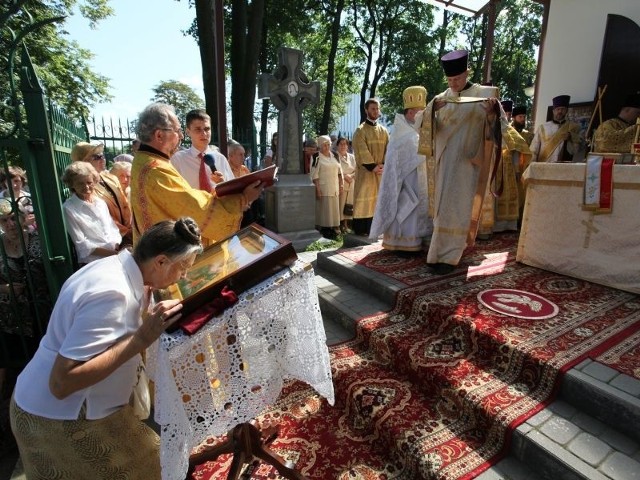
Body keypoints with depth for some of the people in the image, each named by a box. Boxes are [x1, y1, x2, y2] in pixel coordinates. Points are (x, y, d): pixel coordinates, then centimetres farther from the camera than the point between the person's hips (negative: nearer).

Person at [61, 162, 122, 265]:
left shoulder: (100, 202, 14)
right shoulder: (68, 209, -3)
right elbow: (82, 245, -6)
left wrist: (118, 247, -4)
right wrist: (111, 253, -15)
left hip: (116, 252, 6)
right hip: (92, 262, -6)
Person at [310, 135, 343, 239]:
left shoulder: (334, 156, 12)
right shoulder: (317, 157, -5)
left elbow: (339, 172, 15)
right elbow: (314, 175, -10)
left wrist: (341, 185, 8)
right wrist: (318, 189, -16)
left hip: (334, 188, 6)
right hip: (323, 188, -5)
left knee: (334, 208, 10)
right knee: (324, 209, -2)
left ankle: (333, 228, 20)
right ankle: (324, 230, 5)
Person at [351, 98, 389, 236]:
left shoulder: (383, 130, 13)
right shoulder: (360, 130, -3)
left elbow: (388, 150, 7)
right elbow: (362, 151, -12)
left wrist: (384, 165, -8)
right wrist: (373, 166, -18)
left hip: (380, 171, 5)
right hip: (365, 171, -5)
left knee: (377, 199, 6)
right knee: (364, 199, -5)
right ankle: (360, 230, 0)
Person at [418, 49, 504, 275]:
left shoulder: (483, 95, 2)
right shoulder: (441, 99, 11)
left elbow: (496, 122, -7)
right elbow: (429, 127, -1)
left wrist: (493, 109, -28)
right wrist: (432, 109, -20)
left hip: (468, 162, -4)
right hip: (445, 162, 4)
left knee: (458, 208, -8)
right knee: (444, 207, 8)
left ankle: (446, 256, -4)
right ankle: (444, 253, 21)